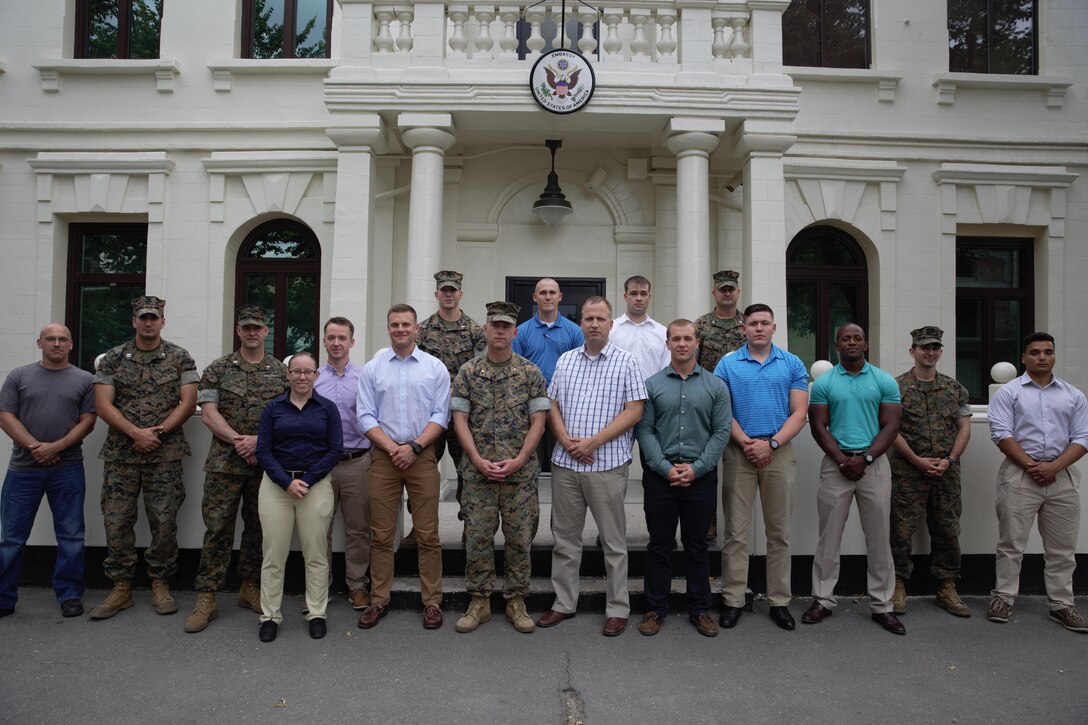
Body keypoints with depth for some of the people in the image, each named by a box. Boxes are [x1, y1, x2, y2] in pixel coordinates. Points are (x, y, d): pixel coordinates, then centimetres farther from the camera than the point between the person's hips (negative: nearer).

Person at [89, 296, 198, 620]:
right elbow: (103, 404, -1)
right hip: (120, 454, 2)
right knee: (116, 521, 4)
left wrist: (158, 432, -13)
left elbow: (188, 402, -2)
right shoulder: (113, 358, 6)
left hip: (165, 455, -1)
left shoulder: (180, 358, 4)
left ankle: (160, 584, 17)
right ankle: (121, 587, 17)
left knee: (164, 521, 2)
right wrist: (136, 433, -14)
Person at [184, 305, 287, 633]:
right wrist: (237, 441, -14)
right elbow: (208, 413, -3)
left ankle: (250, 588, 24)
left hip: (267, 463, 2)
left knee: (258, 527, 10)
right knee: (218, 528, -2)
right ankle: (206, 598, 7)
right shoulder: (218, 369, 5)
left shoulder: (280, 371, 7)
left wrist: (258, 440, -13)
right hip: (225, 462, -1)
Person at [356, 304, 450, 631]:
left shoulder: (435, 368, 4)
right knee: (381, 535, 7)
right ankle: (379, 600, 18)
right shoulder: (372, 369, 7)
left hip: (422, 456, -1)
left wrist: (414, 447, -12)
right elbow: (365, 417, 2)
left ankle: (432, 601, 12)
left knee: (427, 534, 2)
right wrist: (393, 448, -10)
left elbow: (441, 415, 0)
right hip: (383, 456, 1)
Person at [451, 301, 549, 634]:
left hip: (520, 472, 0)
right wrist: (478, 460, -11)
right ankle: (479, 601, 21)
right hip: (477, 471, 1)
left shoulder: (530, 373, 1)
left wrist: (518, 461, -12)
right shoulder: (468, 372, 3)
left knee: (520, 538, 7)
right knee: (477, 537, 6)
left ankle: (516, 601, 22)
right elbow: (460, 419, 1)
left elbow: (538, 422, -2)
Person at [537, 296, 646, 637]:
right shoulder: (565, 360, 11)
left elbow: (634, 411, -7)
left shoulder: (626, 362, -1)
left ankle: (618, 608, 20)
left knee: (613, 541, 6)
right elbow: (553, 405, 10)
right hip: (565, 463, 4)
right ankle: (564, 603, 27)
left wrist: (593, 442, -14)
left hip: (607, 464, -4)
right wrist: (566, 440, -7)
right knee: (565, 537, 13)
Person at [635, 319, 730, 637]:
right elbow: (644, 430, -2)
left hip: (701, 477, 1)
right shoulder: (652, 384, 3)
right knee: (659, 545, 7)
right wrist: (666, 467, -12)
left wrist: (696, 468, -10)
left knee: (697, 546, 11)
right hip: (659, 476, 0)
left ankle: (700, 609, 24)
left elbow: (721, 432, 0)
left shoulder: (716, 386, 5)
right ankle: (656, 609, 20)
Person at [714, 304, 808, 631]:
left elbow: (799, 412, 0)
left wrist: (771, 443, -12)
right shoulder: (727, 364, 5)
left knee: (779, 531, 8)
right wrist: (746, 443, -13)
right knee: (736, 531, 2)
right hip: (739, 452, -1)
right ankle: (733, 600, 12)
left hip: (779, 452, 1)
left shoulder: (793, 364, 6)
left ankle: (779, 601, 19)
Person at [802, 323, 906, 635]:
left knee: (878, 537, 6)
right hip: (835, 463, 0)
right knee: (829, 536, 5)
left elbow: (890, 426, 0)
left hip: (874, 463, 1)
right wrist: (842, 460, -11)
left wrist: (865, 458, -12)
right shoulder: (823, 383, 4)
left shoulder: (885, 381, 4)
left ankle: (881, 605, 17)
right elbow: (818, 426, 0)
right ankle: (823, 600, 14)